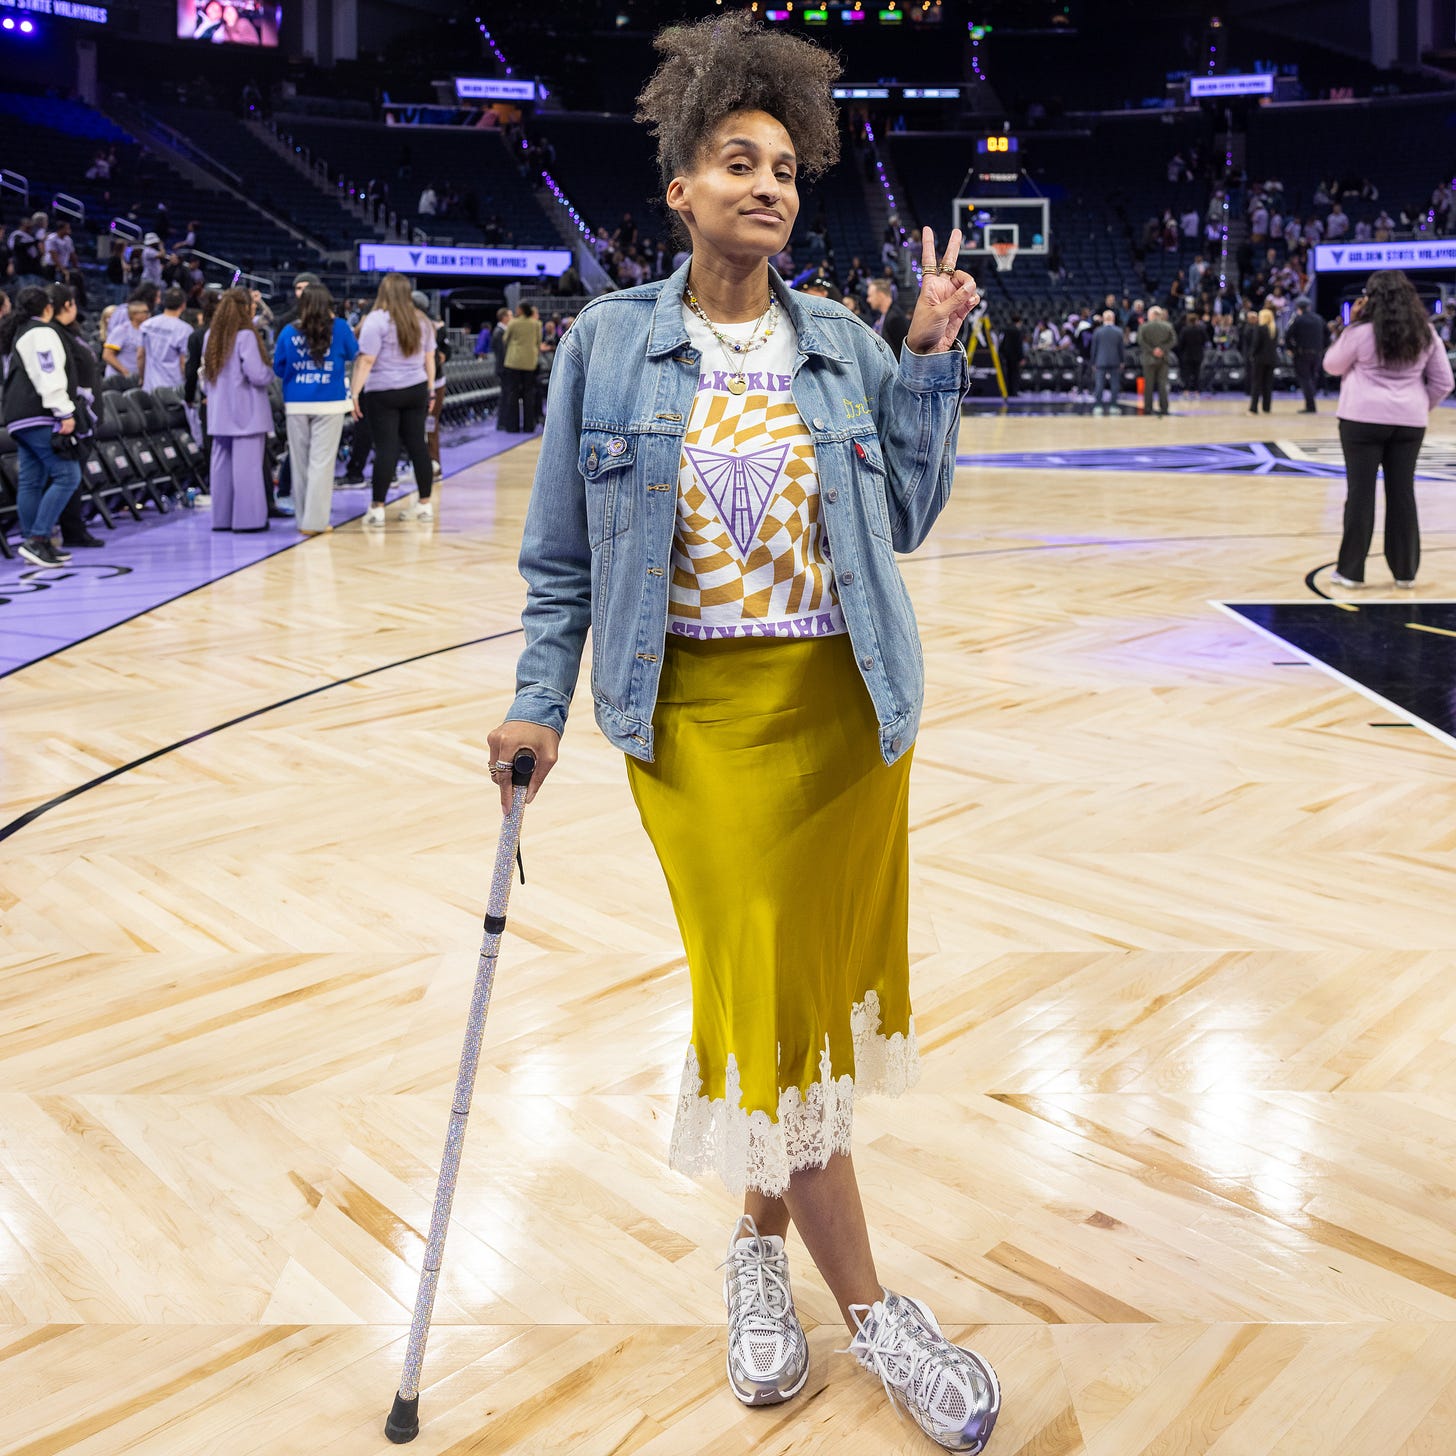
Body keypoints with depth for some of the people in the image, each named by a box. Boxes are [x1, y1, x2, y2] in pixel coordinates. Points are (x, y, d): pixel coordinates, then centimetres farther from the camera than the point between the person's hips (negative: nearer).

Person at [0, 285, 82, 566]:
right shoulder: (42, 332, -6)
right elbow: (50, 375, -16)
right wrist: (65, 413, -18)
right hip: (40, 417, -10)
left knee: (31, 481, 9)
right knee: (67, 476, -13)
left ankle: (33, 543, 9)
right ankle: (37, 539, -18)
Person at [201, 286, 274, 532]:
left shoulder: (211, 336, 11)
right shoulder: (245, 336, -12)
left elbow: (206, 375, 19)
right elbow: (257, 375, -18)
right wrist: (270, 372, 2)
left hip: (219, 414, 7)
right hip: (246, 412, -7)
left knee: (221, 464, 10)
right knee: (247, 465, -4)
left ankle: (221, 518, 14)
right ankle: (247, 518, -4)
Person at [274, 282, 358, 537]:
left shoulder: (289, 331, 1)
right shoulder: (339, 328, -3)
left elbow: (278, 367, 8)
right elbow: (354, 354, 15)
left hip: (296, 404, 2)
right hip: (329, 403, -2)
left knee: (300, 462, 11)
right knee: (321, 462, -2)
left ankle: (303, 518, 18)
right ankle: (315, 521, -6)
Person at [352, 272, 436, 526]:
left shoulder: (376, 320, -10)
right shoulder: (421, 321, 9)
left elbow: (366, 360, -13)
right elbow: (429, 359, 13)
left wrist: (356, 392, -9)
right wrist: (430, 391, 20)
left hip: (383, 393, -5)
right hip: (416, 390, 5)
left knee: (386, 448, -5)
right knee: (417, 444, 9)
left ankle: (377, 508, -2)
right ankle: (425, 504, 14)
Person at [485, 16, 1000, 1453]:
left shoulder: (847, 347, 6)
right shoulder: (608, 342, 1)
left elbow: (901, 520, 4)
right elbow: (563, 550, 5)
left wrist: (932, 359, 0)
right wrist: (539, 700, 1)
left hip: (848, 703, 3)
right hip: (701, 713, -2)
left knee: (822, 975, 9)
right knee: (760, 985, -4)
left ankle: (763, 1234, 33)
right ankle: (866, 1305, 12)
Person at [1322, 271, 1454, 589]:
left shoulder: (1361, 332, -7)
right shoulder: (1426, 333, 7)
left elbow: (1331, 366, 7)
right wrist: (1420, 407, 19)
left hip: (1363, 420, -4)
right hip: (1409, 423, 4)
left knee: (1361, 492, 1)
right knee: (1402, 493, 9)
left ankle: (1351, 570, 4)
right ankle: (1405, 571, 15)